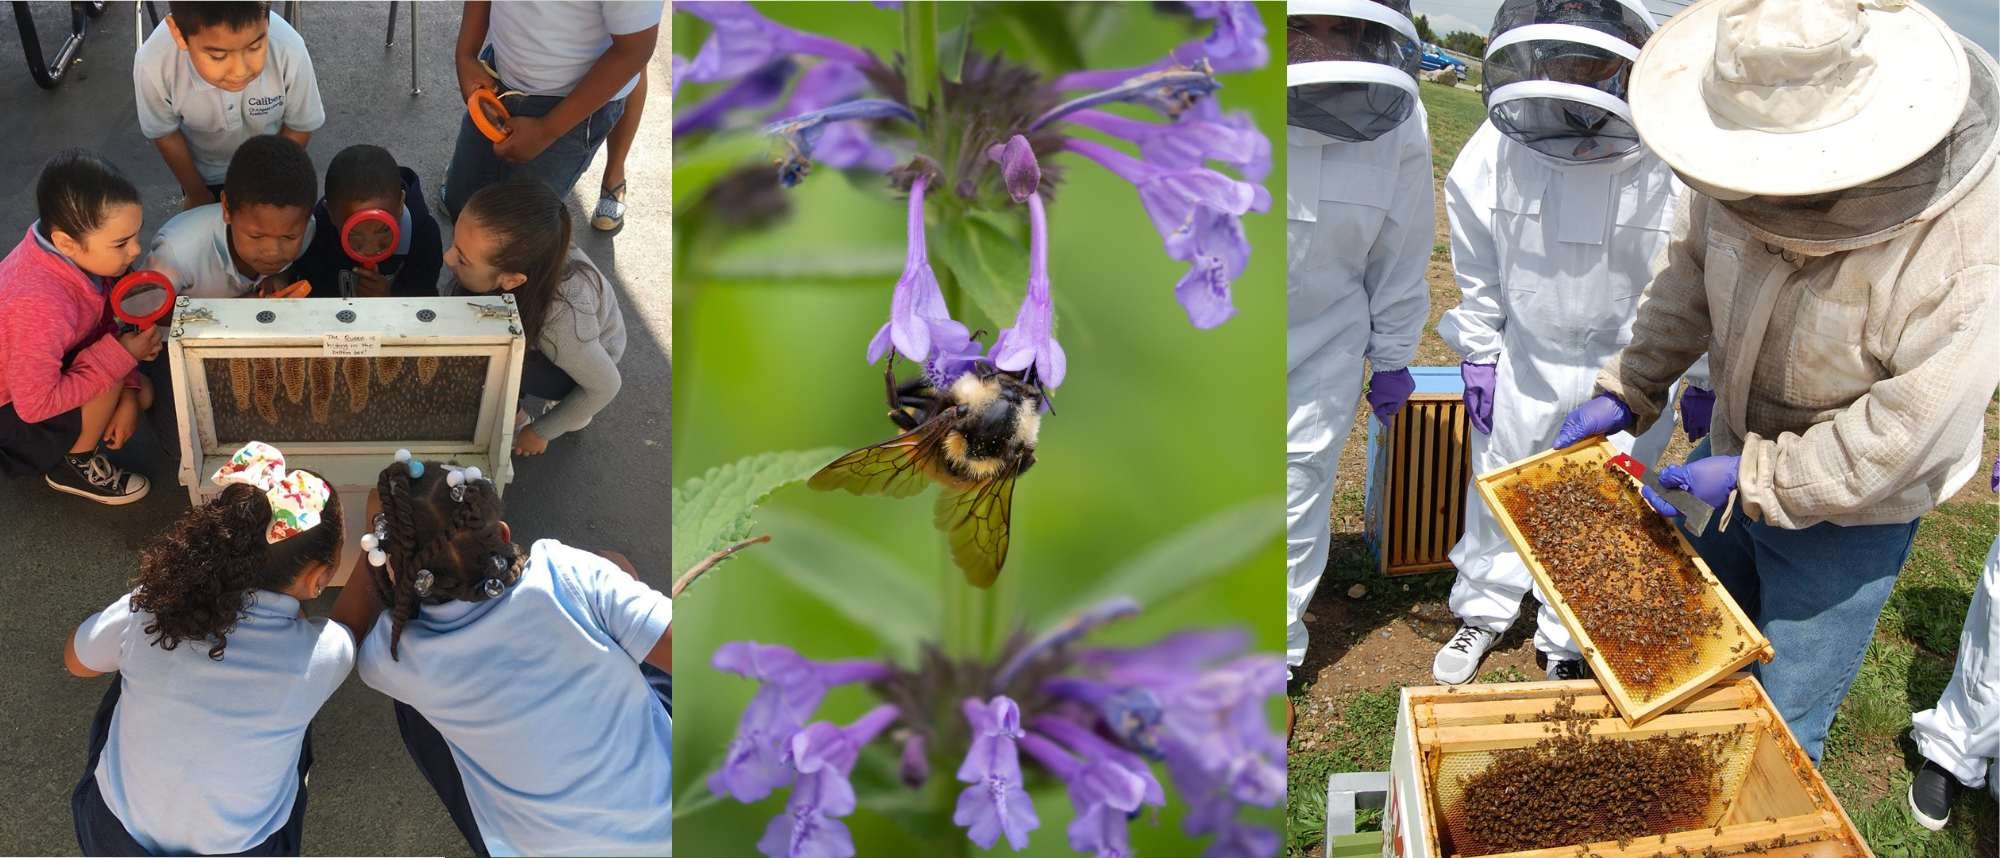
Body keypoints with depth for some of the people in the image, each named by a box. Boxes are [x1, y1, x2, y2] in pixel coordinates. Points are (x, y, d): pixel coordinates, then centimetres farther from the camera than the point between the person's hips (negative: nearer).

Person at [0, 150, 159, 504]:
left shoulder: (71, 255, -18)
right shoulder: (39, 306, -42)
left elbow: (104, 327, 0)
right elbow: (35, 405, -32)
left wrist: (129, 394, -11)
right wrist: (121, 354, -29)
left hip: (32, 377, 8)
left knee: (143, 393, 4)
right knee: (110, 381, -23)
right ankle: (74, 466, 2)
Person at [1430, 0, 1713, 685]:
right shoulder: (1499, 146, -18)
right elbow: (1477, 267, -1)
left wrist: (1706, 385, -6)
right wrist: (1477, 355, 4)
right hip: (1526, 357, 3)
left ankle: (1569, 646, 33)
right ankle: (1484, 614, 44)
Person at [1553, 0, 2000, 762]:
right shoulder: (1750, 183, -19)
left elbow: (1909, 433, -30)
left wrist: (1754, 480, -25)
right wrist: (1625, 392, -4)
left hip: (1849, 520, -6)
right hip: (1737, 455, 6)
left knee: (1781, 726, 6)